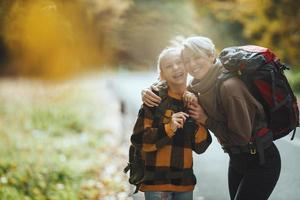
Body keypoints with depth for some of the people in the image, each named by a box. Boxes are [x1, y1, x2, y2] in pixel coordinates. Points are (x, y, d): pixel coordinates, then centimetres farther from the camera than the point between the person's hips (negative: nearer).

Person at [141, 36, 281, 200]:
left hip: (260, 162, -9)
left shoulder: (229, 87, -26)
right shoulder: (198, 86, 0)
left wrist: (206, 120, -17)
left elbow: (241, 136, -23)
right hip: (236, 160, 9)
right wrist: (149, 93, -8)